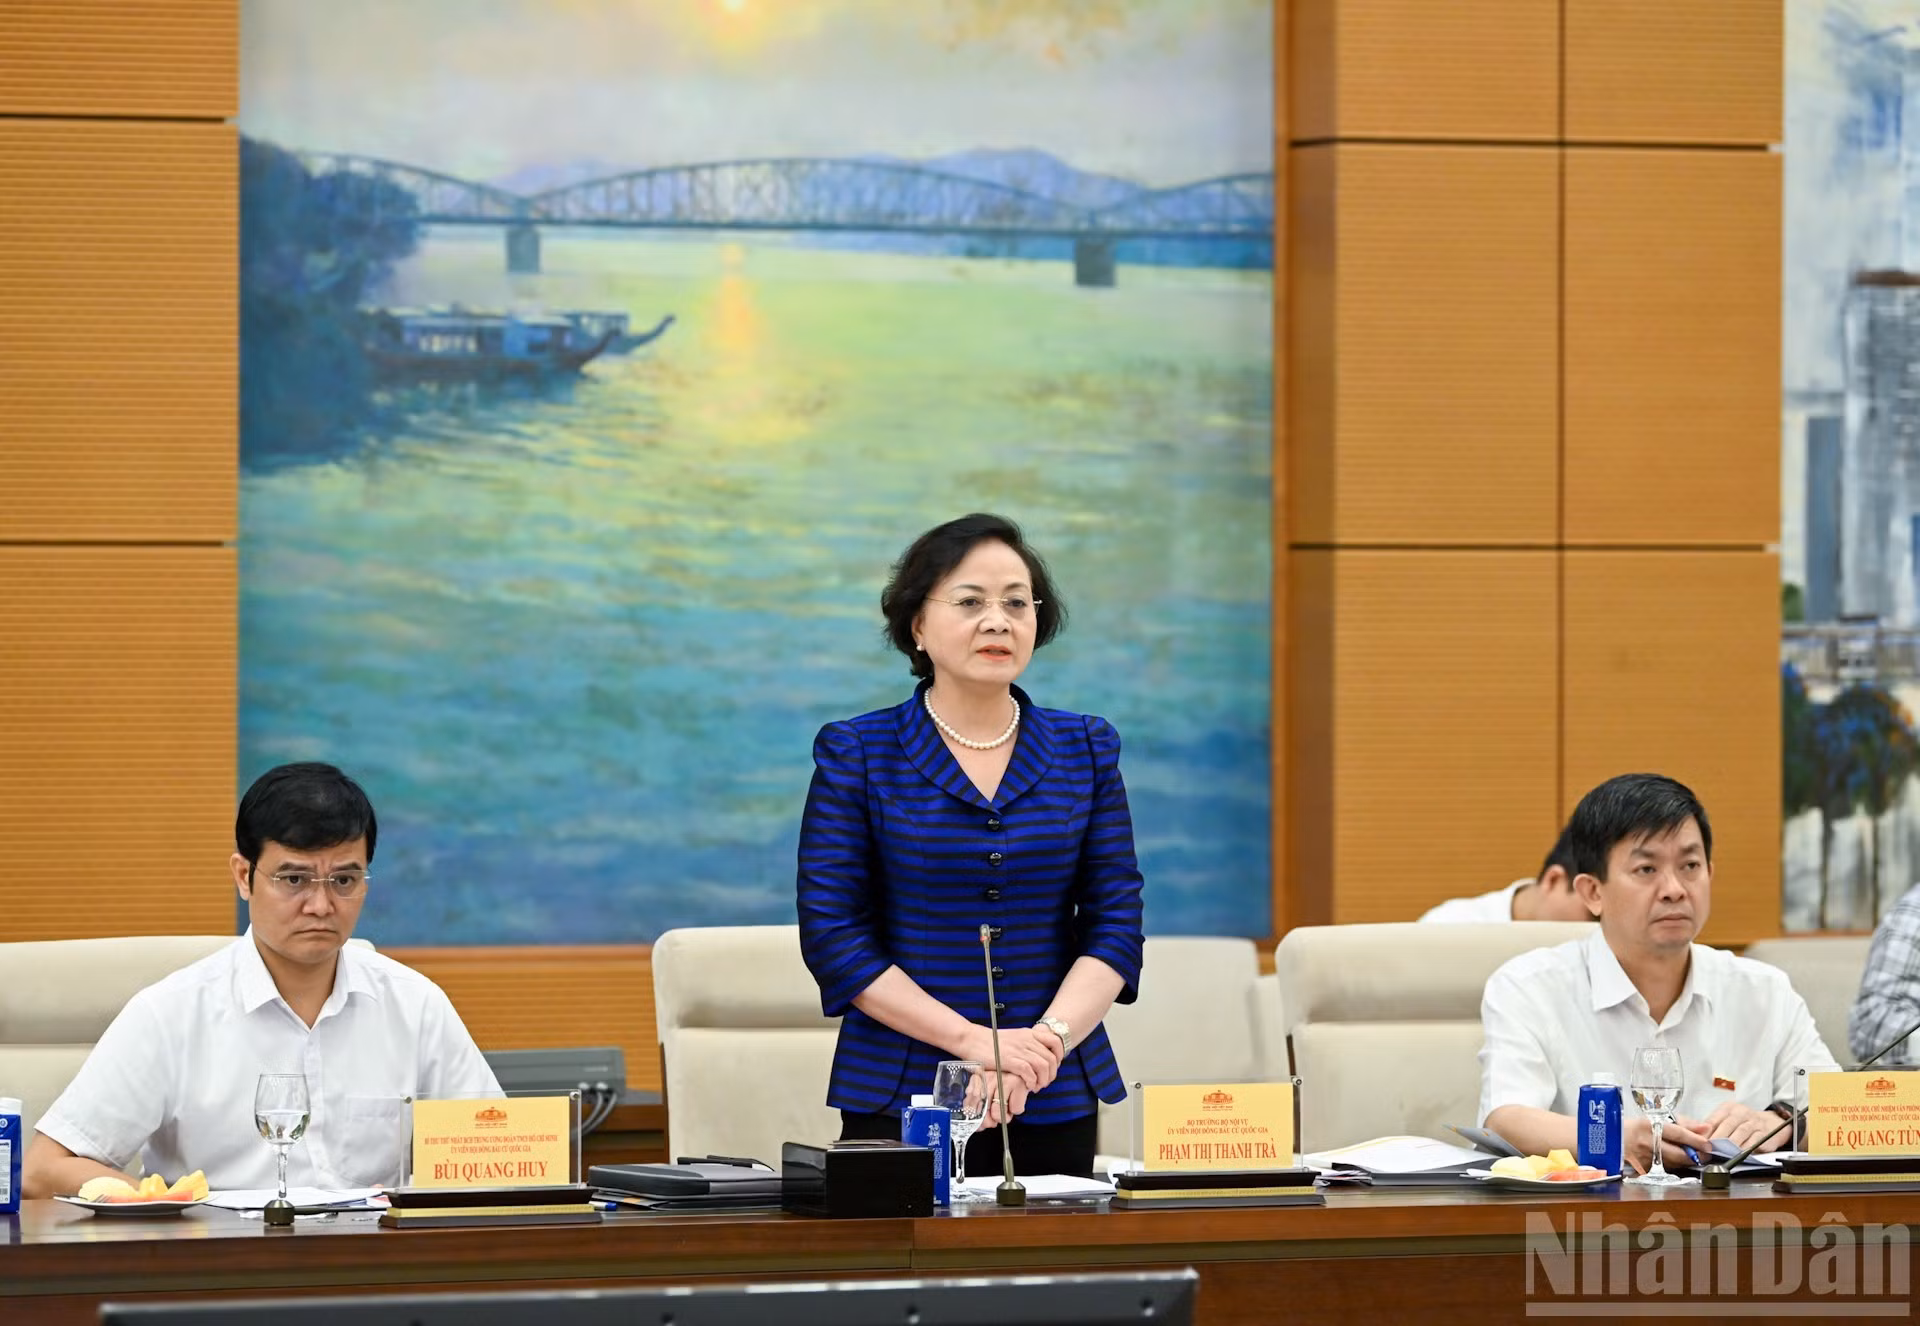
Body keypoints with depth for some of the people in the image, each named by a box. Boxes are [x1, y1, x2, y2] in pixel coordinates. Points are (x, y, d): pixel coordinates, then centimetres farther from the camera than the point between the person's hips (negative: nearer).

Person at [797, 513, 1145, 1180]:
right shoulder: (856, 752, 0)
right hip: (899, 1094, -2)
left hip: (1056, 1099, 3)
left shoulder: (1086, 749, 8)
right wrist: (973, 1041, -15)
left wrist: (1046, 1039, -15)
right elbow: (832, 936, -6)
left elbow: (1115, 924, 3)